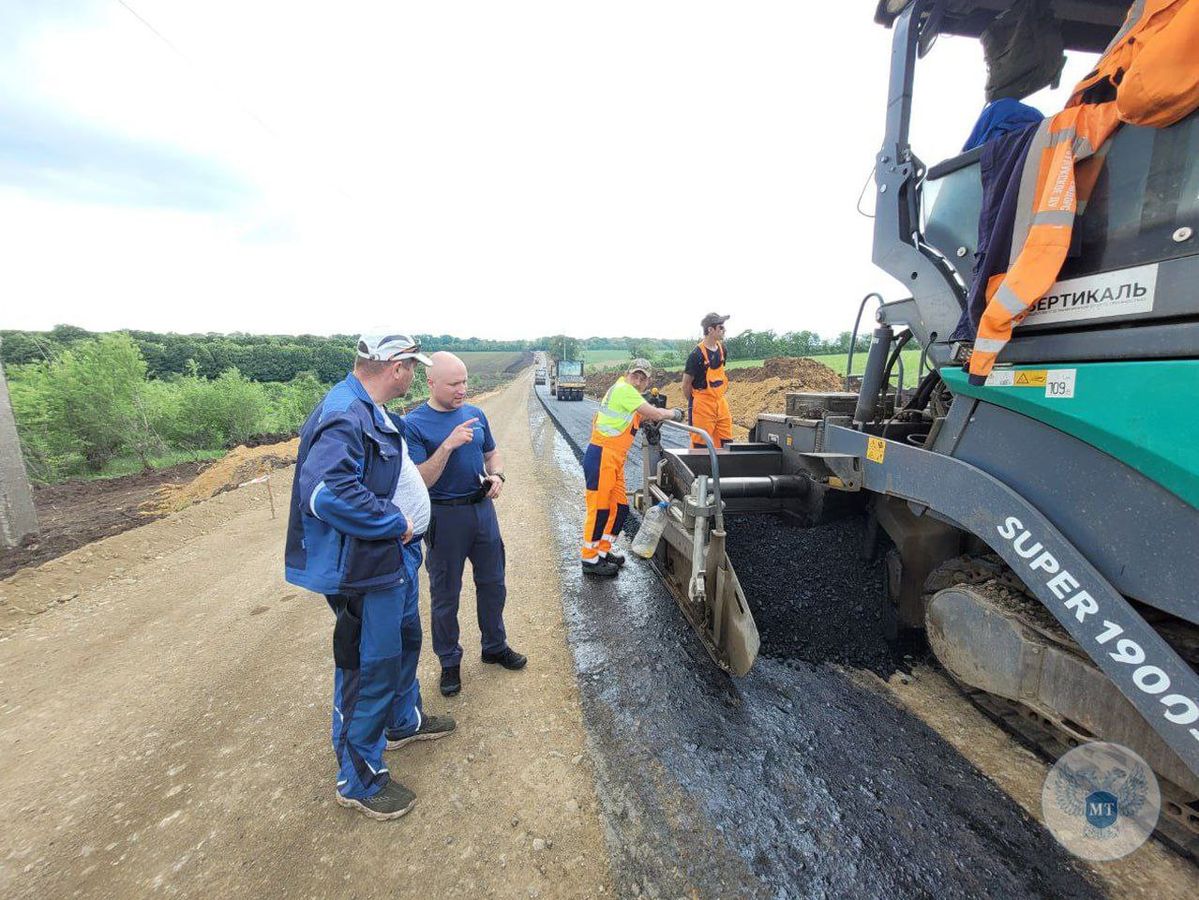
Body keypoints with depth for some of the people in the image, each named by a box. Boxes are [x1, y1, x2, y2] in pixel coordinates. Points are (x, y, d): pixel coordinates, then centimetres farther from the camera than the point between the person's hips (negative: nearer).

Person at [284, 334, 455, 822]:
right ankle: (359, 781, 29)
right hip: (361, 568, -10)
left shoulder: (372, 412, 8)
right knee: (369, 668, 6)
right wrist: (395, 522, -25)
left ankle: (403, 721, 51)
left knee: (405, 639, 26)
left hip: (391, 557, 11)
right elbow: (325, 492, -35)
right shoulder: (345, 416, -26)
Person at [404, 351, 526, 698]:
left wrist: (497, 476, -7)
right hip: (444, 516, -5)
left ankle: (495, 646, 39)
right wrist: (448, 445, -29)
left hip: (483, 509, 5)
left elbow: (492, 453, 15)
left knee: (492, 583, 17)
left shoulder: (475, 414, 3)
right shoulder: (414, 424, -13)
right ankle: (450, 662, 32)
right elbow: (419, 482, -18)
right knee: (445, 594, 11)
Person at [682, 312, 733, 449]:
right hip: (702, 406, -7)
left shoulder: (722, 349, 7)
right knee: (701, 445, -2)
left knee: (726, 443, 9)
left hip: (720, 402, 7)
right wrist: (693, 404, 2)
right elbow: (686, 384, -9)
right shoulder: (697, 354, -15)